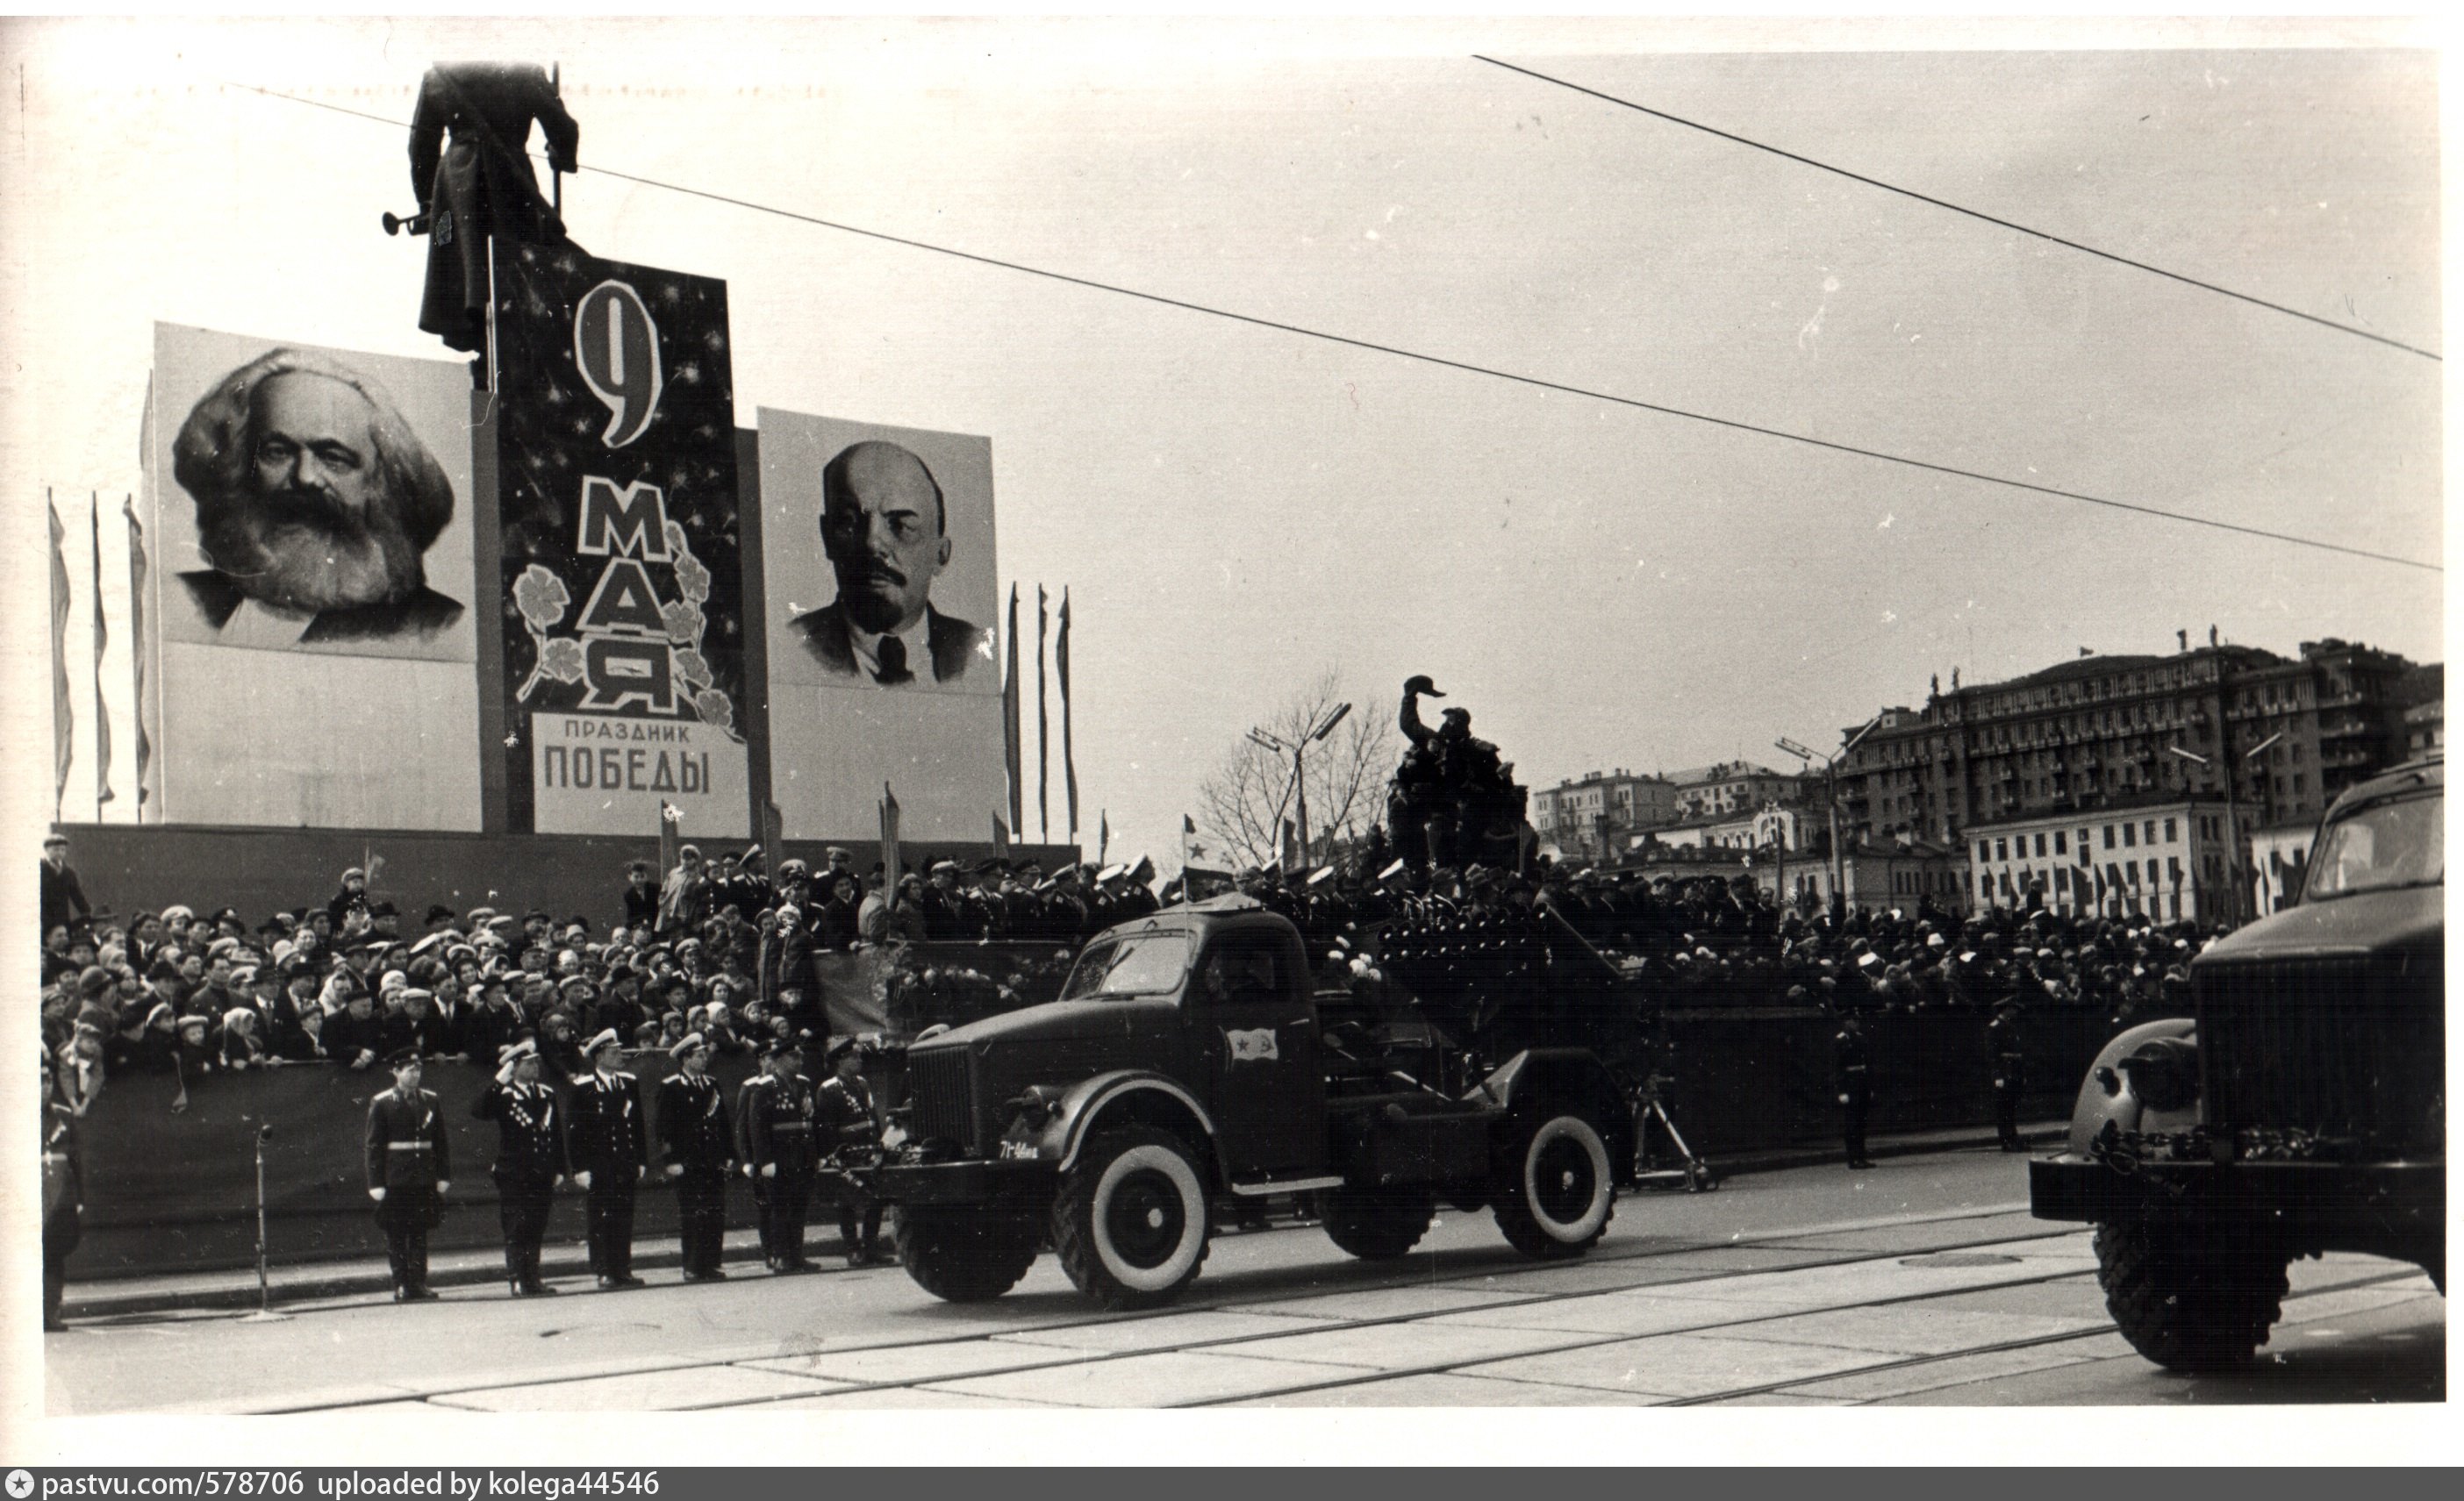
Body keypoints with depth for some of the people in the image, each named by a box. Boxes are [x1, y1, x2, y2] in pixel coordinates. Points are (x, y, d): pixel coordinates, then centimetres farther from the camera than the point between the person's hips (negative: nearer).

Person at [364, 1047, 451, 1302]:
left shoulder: (430, 1101, 9)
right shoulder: (381, 1104, -2)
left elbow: (441, 1142, 11)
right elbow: (374, 1146, -3)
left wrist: (444, 1176, 4)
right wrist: (376, 1183, -8)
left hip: (424, 1180, 3)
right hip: (394, 1182, -3)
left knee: (420, 1233, 5)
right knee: (396, 1236, 1)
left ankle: (418, 1284, 8)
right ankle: (401, 1287, 5)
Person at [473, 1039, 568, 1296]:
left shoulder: (547, 1094, 12)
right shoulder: (503, 1096, -4)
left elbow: (557, 1133, 15)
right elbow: (478, 1110, -24)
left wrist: (559, 1169, 11)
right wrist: (498, 1082, -29)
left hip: (542, 1176, 5)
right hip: (514, 1176, -5)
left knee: (536, 1230, 9)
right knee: (516, 1231, -3)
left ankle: (533, 1278, 15)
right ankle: (518, 1280, 1)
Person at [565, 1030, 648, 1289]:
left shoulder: (629, 1083, 10)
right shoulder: (583, 1088, -5)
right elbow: (574, 1130, -6)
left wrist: (641, 1161, 10)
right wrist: (580, 1168, -11)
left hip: (626, 1166, 5)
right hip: (599, 1167, -5)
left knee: (624, 1219, 6)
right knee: (602, 1219, -4)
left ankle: (623, 1270, 11)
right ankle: (605, 1273, 0)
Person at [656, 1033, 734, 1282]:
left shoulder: (712, 1085, 16)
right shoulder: (670, 1087, -3)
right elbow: (665, 1127, -7)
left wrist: (728, 1154, 12)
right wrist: (672, 1161, -12)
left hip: (714, 1164, 6)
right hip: (688, 1165, -6)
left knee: (716, 1216, 2)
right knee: (692, 1218, -4)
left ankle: (710, 1264, 8)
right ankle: (693, 1268, 1)